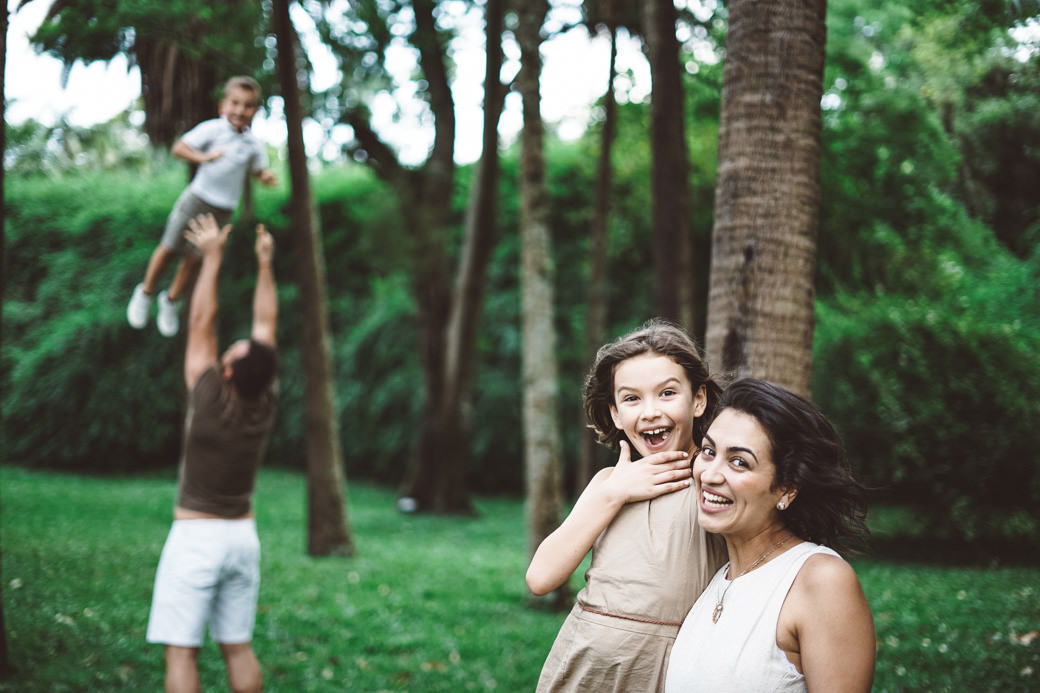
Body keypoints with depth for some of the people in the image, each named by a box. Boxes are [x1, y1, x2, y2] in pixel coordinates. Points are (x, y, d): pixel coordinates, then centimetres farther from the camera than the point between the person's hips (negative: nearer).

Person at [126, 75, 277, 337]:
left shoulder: (254, 144, 1)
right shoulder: (211, 129, -10)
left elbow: (259, 171, 15)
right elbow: (179, 147, -14)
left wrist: (267, 177, -9)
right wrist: (202, 157, -32)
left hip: (222, 210, 3)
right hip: (197, 199, -3)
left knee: (194, 258, 7)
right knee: (169, 248, 4)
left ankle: (171, 300, 30)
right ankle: (145, 293, 27)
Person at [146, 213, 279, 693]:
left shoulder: (210, 400, -16)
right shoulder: (265, 407, -4)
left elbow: (201, 323, -10)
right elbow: (266, 325, 4)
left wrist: (212, 257, -5)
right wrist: (264, 263, 10)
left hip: (195, 537, -5)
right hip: (242, 536, 6)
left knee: (180, 650, -3)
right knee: (238, 646, 11)